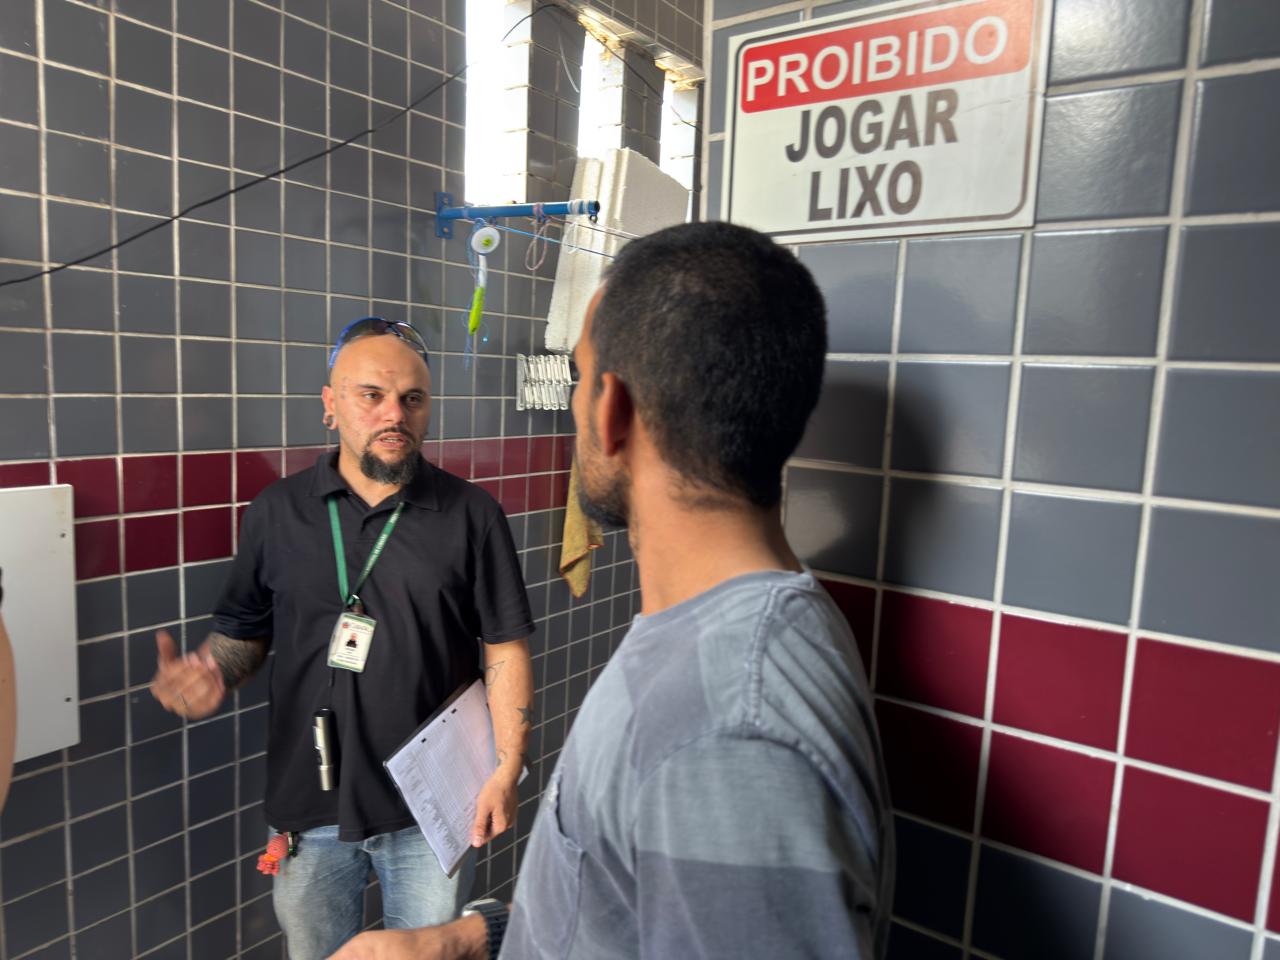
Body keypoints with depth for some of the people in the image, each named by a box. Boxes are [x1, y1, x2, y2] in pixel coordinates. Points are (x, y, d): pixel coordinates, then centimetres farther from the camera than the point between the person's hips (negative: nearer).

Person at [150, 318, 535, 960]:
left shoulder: (472, 515, -7)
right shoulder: (276, 512, -1)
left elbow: (506, 648, -6)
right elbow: (243, 635, 6)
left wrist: (506, 770, -12)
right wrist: (208, 675, -15)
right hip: (309, 808, 2)